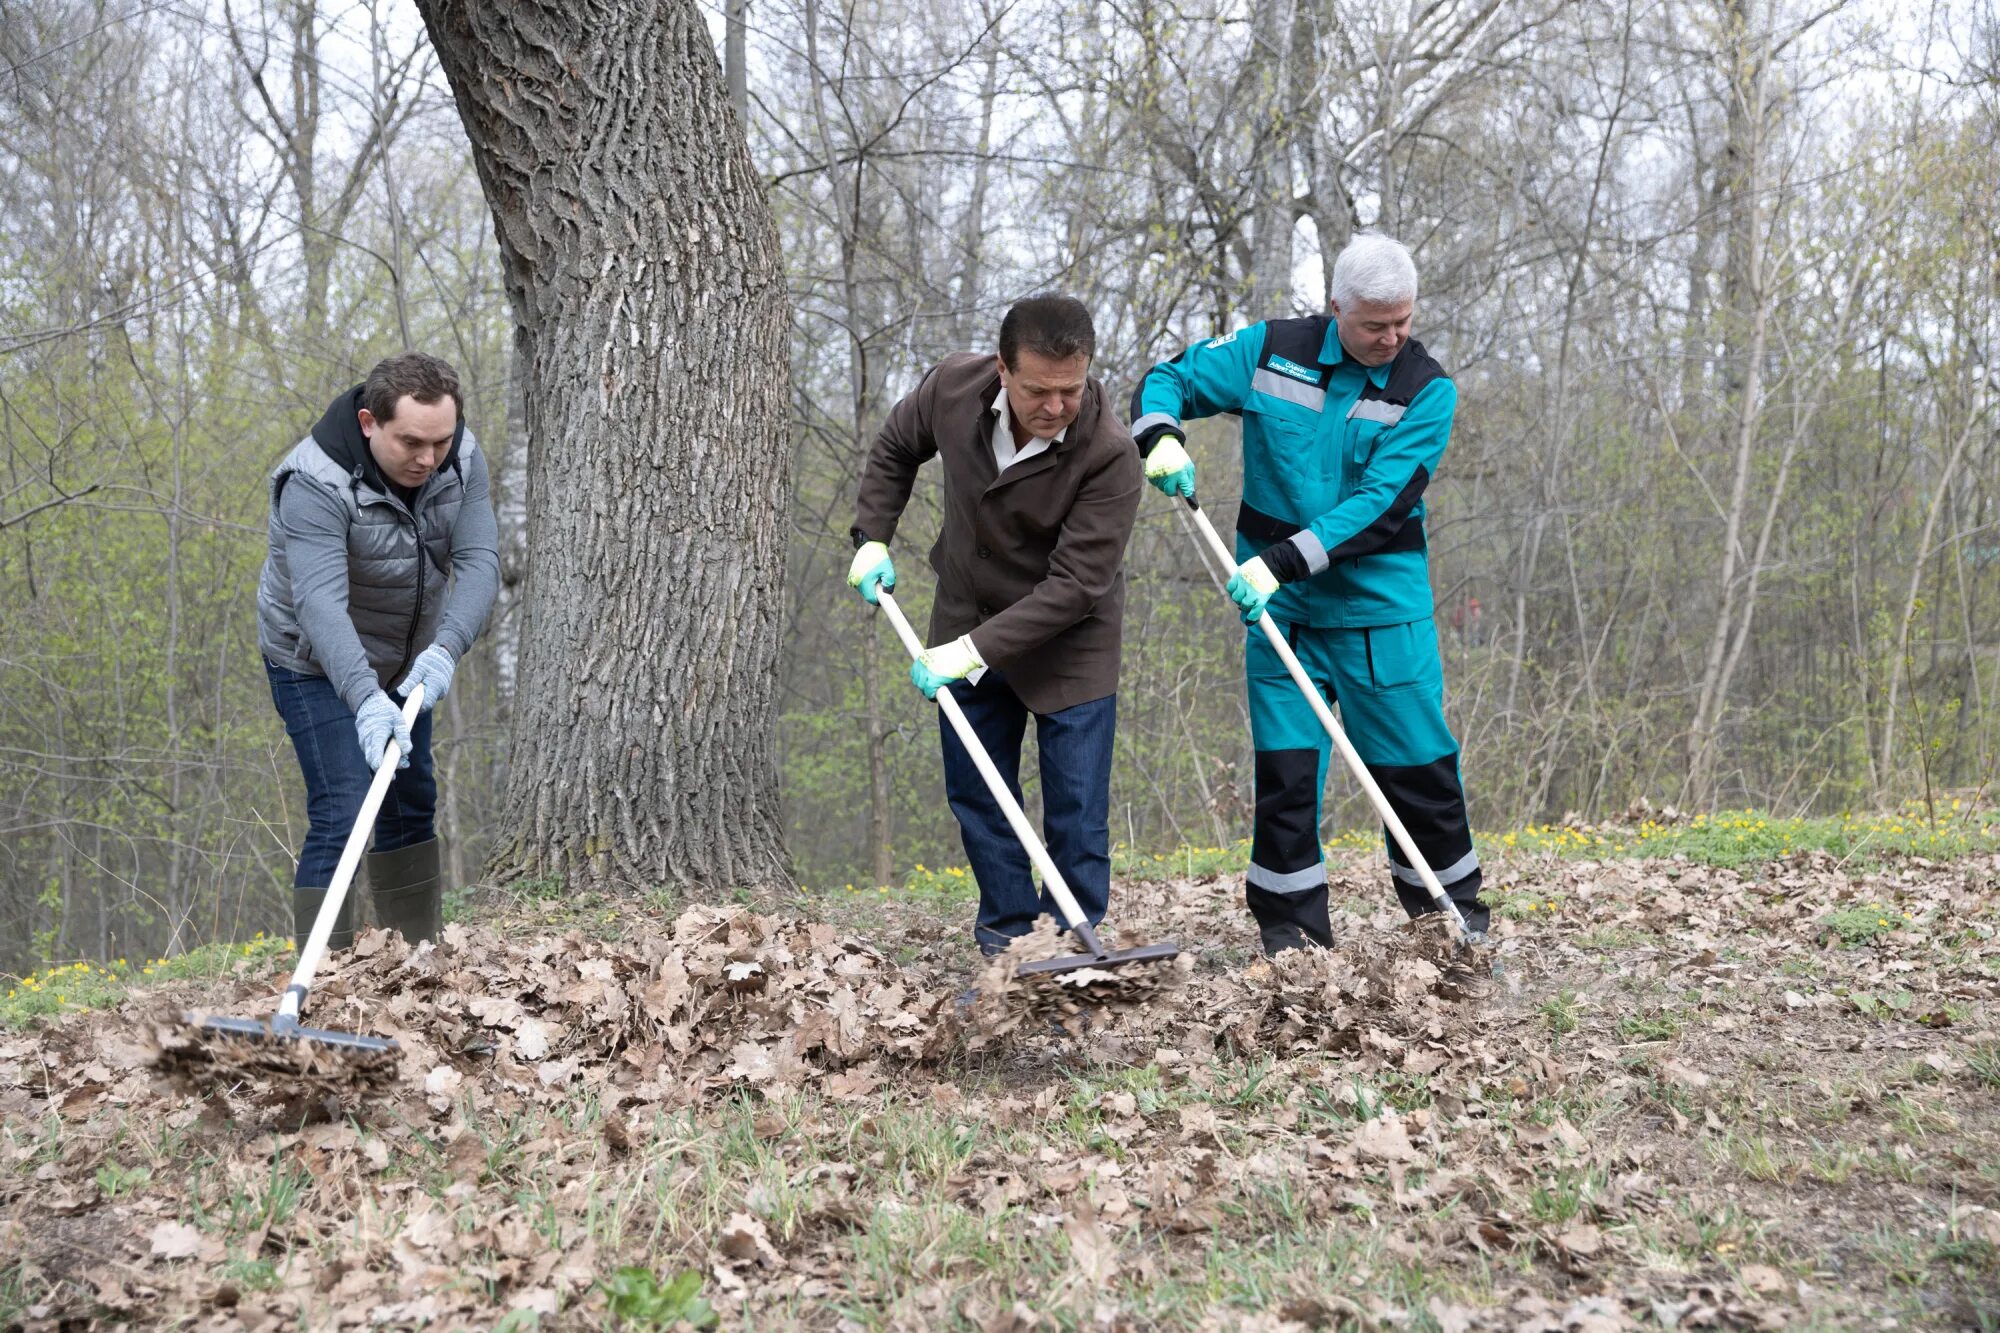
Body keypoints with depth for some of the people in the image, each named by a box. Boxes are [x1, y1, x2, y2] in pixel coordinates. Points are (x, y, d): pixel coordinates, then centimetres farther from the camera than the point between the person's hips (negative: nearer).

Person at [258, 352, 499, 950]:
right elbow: (320, 601, -42)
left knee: (412, 802, 14)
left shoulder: (462, 459, -15)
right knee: (342, 813, -18)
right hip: (319, 665, -7)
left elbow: (478, 561, -23)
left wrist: (445, 648, -41)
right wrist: (365, 700, -55)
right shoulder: (315, 482, -32)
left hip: (405, 662, 7)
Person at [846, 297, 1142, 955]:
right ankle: (1008, 937, 23)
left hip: (1067, 641, -4)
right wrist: (873, 537, 0)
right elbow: (894, 450, 7)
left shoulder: (1110, 456, -30)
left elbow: (1074, 585, -28)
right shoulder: (953, 384, -17)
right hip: (966, 624, 5)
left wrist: (978, 650, -30)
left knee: (1077, 812, -4)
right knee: (975, 796, 11)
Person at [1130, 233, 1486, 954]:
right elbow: (1168, 378, 11)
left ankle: (1456, 913, 20)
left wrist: (1284, 558, -23)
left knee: (1416, 761, 3)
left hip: (1380, 609, -1)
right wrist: (1160, 436, -12)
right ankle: (1290, 926, 11)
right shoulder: (1270, 351, 0)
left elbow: (1381, 505, -15)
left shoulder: (1426, 390, -5)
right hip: (1279, 605, 1)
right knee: (1285, 765, 1)